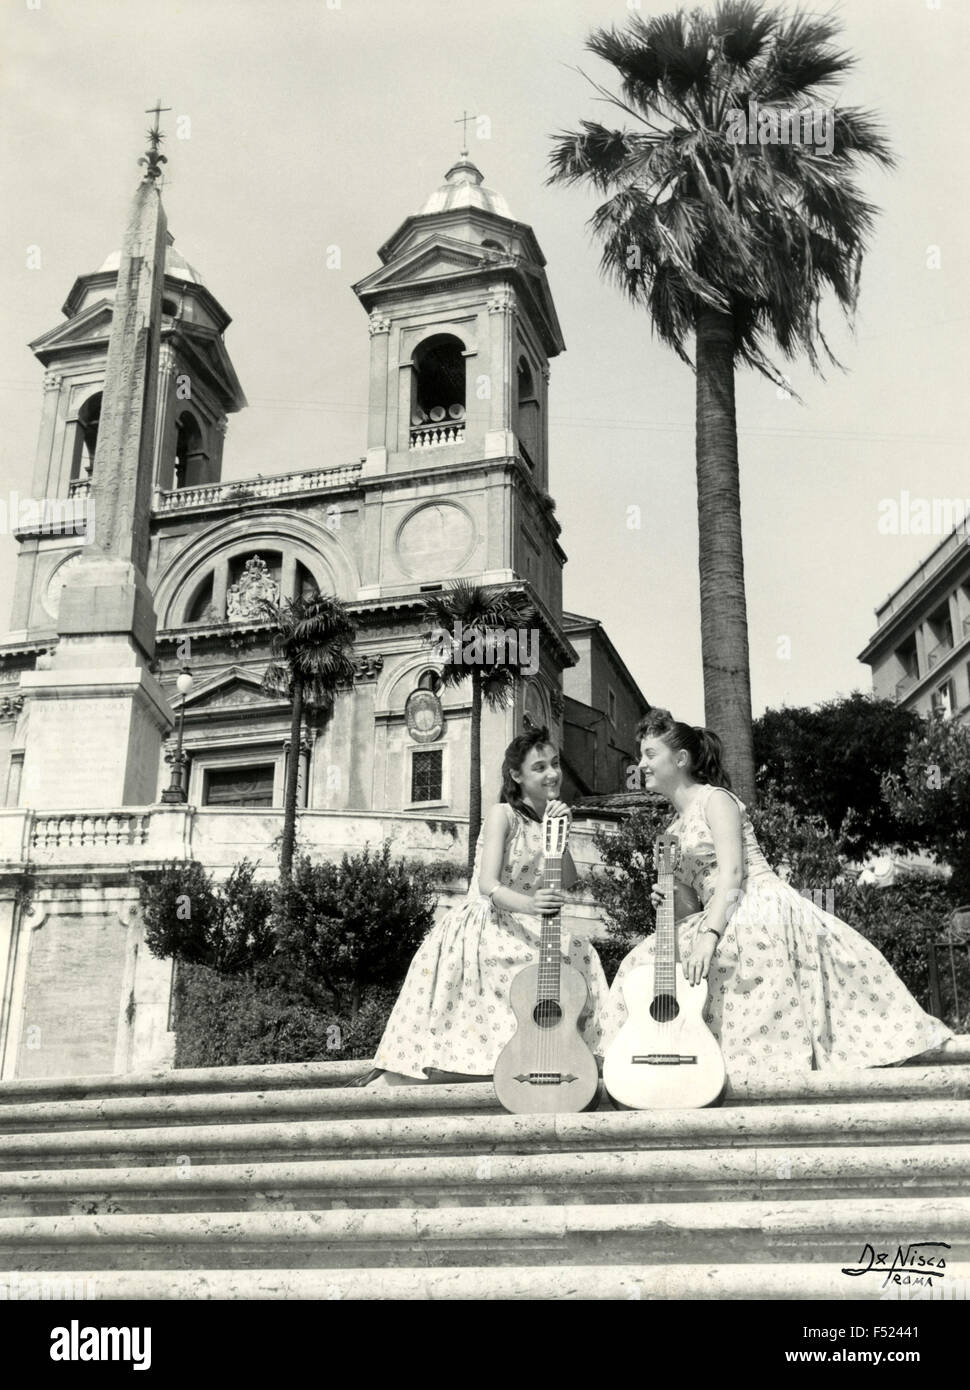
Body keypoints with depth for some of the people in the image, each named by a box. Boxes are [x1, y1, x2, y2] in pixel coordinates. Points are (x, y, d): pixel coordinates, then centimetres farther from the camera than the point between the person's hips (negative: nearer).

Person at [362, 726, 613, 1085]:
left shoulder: (550, 817, 11)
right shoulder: (502, 814, -10)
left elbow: (567, 882, 2)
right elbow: (488, 886, -21)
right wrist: (529, 904, -40)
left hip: (523, 933, 6)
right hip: (485, 929, -6)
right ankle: (383, 1083, -3)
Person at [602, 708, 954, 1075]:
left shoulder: (714, 799, -2)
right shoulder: (676, 824, 21)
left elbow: (732, 872, -15)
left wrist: (709, 935, -27)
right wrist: (669, 898, -3)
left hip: (759, 908, -8)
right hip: (721, 918, 8)